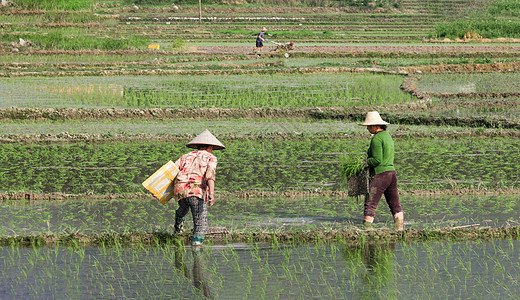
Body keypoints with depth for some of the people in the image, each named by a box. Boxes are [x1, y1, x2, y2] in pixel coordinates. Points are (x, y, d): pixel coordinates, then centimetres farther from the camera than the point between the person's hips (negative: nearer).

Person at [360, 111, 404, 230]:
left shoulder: (376, 139, -12)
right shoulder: (388, 136, 18)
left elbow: (377, 160, -19)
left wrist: (365, 162, -4)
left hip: (380, 174, -9)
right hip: (391, 172, 9)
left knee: (370, 204, -7)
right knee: (395, 204, 10)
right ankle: (400, 228, 8)